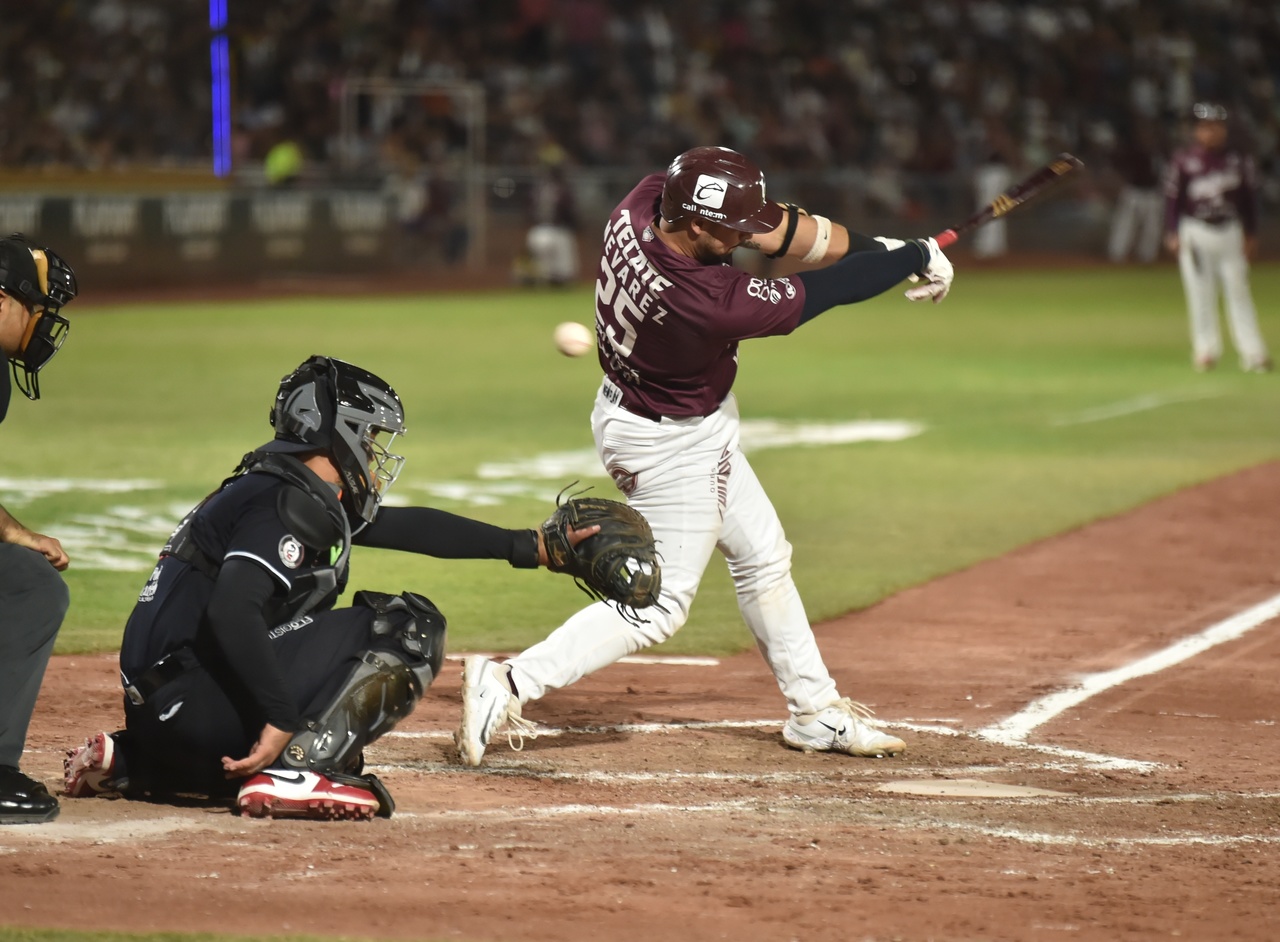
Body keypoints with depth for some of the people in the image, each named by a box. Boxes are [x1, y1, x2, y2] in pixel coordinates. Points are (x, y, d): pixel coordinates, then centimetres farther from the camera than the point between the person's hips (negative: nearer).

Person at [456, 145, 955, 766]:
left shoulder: (645, 202, -20)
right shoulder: (709, 304, -39)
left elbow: (774, 226, -8)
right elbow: (825, 293, -25)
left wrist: (876, 247, -13)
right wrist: (916, 258, -12)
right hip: (674, 445, -9)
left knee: (762, 557, 20)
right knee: (661, 603, 1)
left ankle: (816, 712, 33)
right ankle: (509, 685, -5)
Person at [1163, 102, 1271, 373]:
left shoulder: (1238, 161, 4)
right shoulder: (1183, 161, -2)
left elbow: (1249, 198, 9)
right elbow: (1172, 198, -1)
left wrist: (1251, 235, 7)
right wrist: (1172, 234, -7)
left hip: (1231, 231, 2)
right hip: (1195, 232, -2)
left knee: (1238, 289, 0)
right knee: (1200, 292, 0)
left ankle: (1252, 352, -1)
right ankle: (1206, 349, 9)